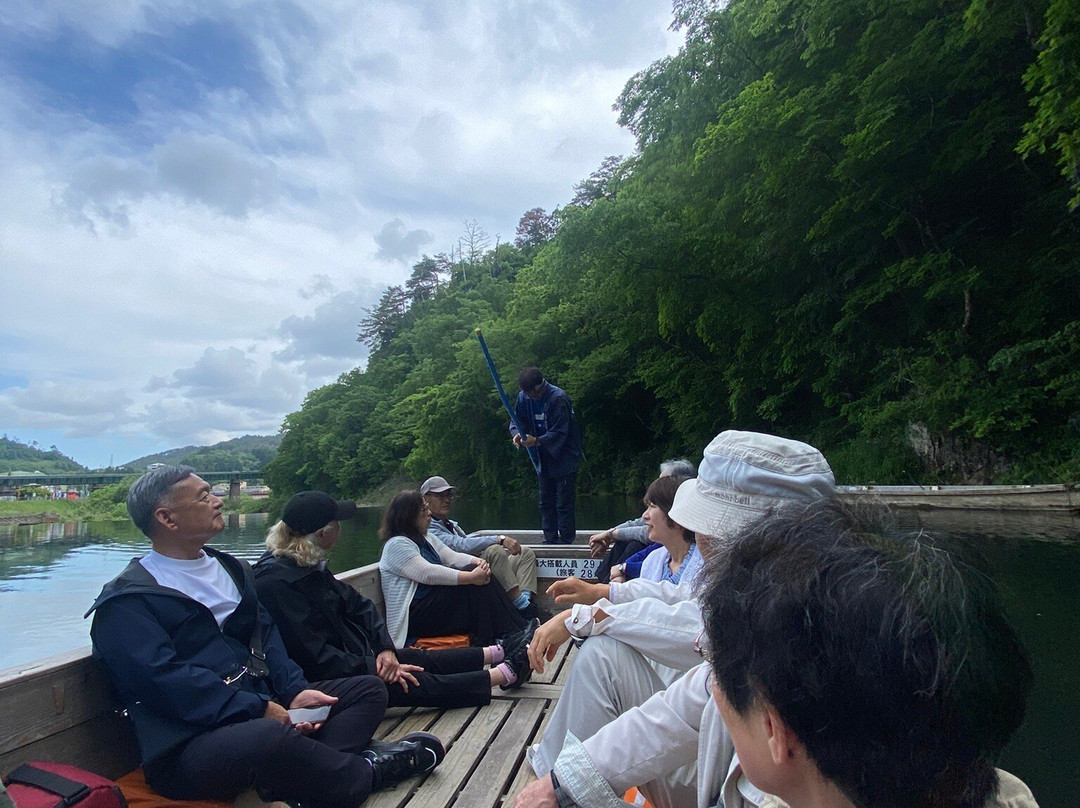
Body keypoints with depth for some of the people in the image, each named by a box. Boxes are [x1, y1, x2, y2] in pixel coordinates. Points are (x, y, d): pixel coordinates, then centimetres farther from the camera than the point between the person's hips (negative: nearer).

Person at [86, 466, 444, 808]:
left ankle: (300, 775, -26)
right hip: (188, 744, -8)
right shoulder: (126, 601, -5)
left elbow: (265, 636, 14)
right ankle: (365, 772, -12)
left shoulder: (230, 568, 20)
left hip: (261, 708, 8)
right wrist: (260, 710, -22)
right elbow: (164, 679, -17)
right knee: (270, 736, -39)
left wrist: (294, 691, -3)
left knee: (369, 689, 1)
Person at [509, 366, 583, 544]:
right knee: (545, 503, 14)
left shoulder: (558, 398, -21)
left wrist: (537, 441, -33)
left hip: (563, 459, -7)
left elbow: (560, 432, -23)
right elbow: (517, 420, 7)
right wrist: (517, 434, -16)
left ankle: (565, 541, 8)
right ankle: (550, 540, 26)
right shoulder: (524, 397, -2)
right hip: (543, 460, 7)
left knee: (564, 504, -2)